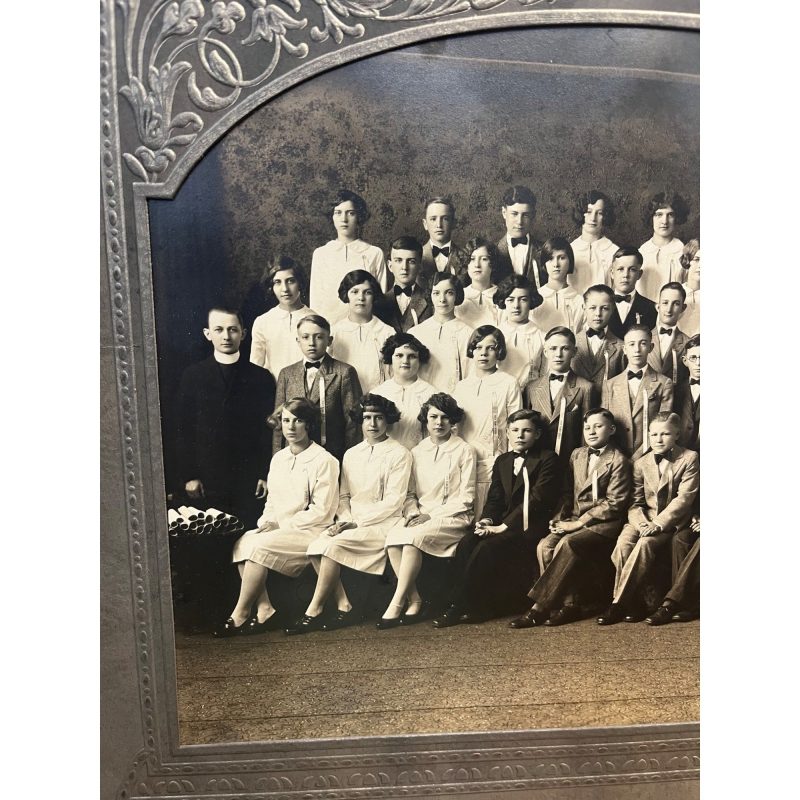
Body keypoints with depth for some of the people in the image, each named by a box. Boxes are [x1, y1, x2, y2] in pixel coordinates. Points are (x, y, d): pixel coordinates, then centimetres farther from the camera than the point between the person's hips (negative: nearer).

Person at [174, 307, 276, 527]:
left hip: (248, 481, 0)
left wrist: (266, 475, -2)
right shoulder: (192, 376, 5)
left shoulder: (261, 377, 4)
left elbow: (269, 430, 4)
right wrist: (188, 476, -2)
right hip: (205, 481, 0)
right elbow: (182, 430, 4)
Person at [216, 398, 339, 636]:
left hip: (310, 531, -7)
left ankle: (240, 614, -12)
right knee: (243, 543, -17)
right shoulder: (278, 458, 14)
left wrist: (283, 525, -13)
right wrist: (265, 523, -1)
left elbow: (321, 511, -12)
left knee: (259, 546, -25)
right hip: (279, 529, 7)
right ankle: (265, 610, -18)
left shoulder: (324, 460, -8)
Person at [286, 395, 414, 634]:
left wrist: (356, 522, -14)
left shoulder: (399, 454, -3)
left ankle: (313, 612, -14)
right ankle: (344, 607, -13)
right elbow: (343, 495, 15)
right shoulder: (351, 454, 16)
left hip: (382, 523, -6)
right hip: (352, 523, 6)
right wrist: (344, 520, -6)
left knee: (333, 545, -27)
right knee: (316, 546, -21)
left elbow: (393, 501, -10)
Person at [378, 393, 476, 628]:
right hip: (420, 518, 4)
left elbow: (466, 499, -3)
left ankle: (396, 604, -23)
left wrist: (431, 515, -11)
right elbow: (410, 493, 15)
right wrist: (412, 511, -7)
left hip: (453, 518, -4)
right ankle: (414, 601, -18)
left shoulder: (464, 451, 2)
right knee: (392, 537, -27)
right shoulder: (417, 452, 15)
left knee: (412, 536, -31)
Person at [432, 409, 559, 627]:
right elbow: (494, 499, 15)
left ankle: (459, 608, -17)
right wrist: (487, 520, -8)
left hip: (529, 528, -6)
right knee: (466, 544, -22)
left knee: (486, 548, -28)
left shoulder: (547, 459, -2)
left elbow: (537, 499, -12)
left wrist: (504, 526, -17)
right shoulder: (502, 461, 19)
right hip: (504, 525, 6)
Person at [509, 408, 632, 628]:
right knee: (545, 545, -23)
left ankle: (539, 608, -25)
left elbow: (614, 503, -10)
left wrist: (579, 522, -15)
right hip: (574, 520, 6)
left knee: (566, 544, -32)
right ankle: (568, 604, -18)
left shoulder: (618, 461, -3)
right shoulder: (577, 455, 17)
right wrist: (559, 518, -2)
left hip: (602, 523, -6)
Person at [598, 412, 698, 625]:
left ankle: (618, 603, -26)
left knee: (646, 543, -32)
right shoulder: (641, 463, 11)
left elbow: (684, 497, -11)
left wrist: (658, 524, -20)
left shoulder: (689, 458, -1)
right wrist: (641, 523, -16)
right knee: (623, 542, -27)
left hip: (672, 522, -3)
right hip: (645, 519, 4)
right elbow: (636, 502, 6)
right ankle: (633, 605, -18)